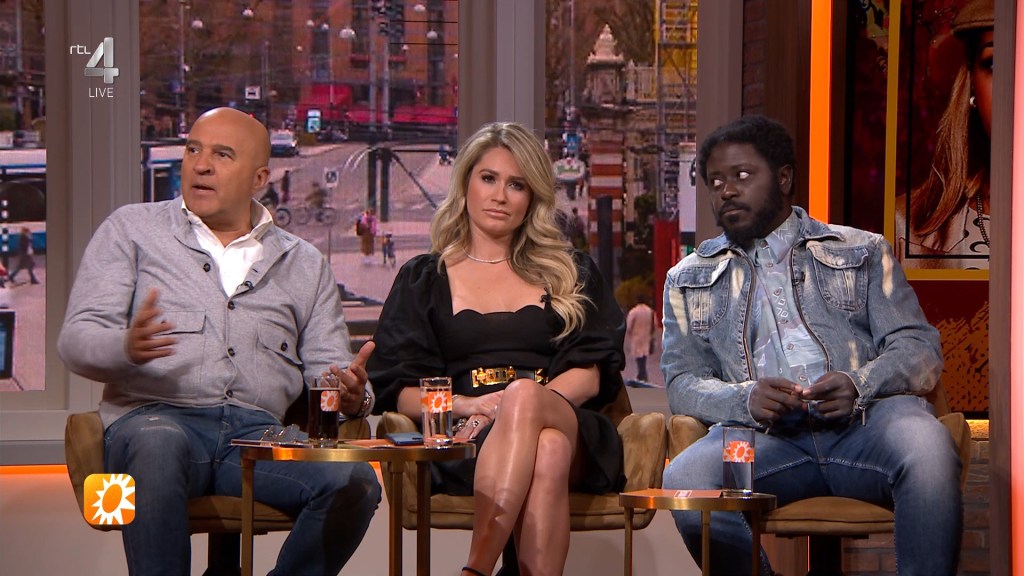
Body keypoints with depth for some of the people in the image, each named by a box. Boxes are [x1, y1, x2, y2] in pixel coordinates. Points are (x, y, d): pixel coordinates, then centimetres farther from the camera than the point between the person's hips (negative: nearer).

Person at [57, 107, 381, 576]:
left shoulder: (305, 264, 22)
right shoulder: (131, 230, 14)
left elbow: (325, 368, 18)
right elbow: (76, 339, 4)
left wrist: (352, 396, -8)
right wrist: (127, 347, -21)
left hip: (259, 433, 3)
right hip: (156, 417, -2)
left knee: (355, 482, -27)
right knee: (158, 442, -40)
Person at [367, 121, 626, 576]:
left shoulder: (571, 274, 24)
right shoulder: (423, 279, 22)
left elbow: (591, 376, 10)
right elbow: (395, 388, 11)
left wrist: (518, 404, -9)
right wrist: (468, 405, -10)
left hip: (570, 428, 0)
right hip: (464, 442, 0)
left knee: (524, 395, -38)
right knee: (545, 453, -37)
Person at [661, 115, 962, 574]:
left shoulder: (862, 252, 20)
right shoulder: (689, 280, 23)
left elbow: (920, 350, 10)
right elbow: (681, 383, 13)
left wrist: (860, 384, -13)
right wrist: (745, 398, -10)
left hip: (865, 421, -1)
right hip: (765, 433, 1)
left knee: (925, 445, -36)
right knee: (685, 481, -32)